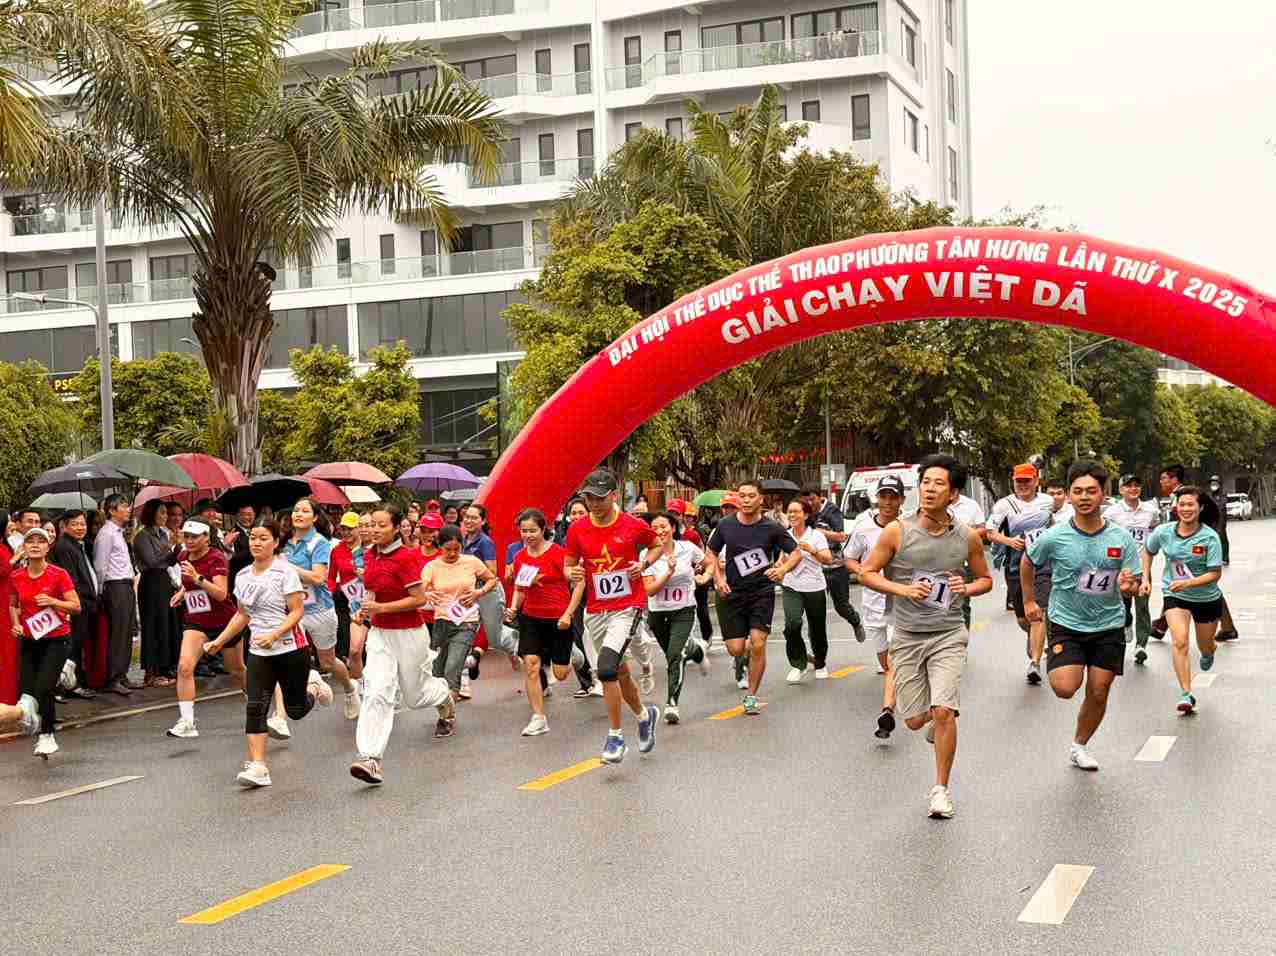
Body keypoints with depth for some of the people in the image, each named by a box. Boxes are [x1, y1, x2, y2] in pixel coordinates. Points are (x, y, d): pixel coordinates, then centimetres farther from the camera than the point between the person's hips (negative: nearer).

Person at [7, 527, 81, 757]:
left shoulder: (58, 574, -10)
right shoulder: (17, 577, 1)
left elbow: (76, 606, -10)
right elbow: (13, 605, 19)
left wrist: (53, 601, -24)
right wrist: (16, 624, 2)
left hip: (56, 639, -4)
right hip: (29, 641, 4)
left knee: (43, 688, -17)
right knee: (25, 692, 0)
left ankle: (46, 736, 1)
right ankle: (43, 731, 22)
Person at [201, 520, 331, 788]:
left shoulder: (285, 571, -10)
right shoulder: (243, 576, 8)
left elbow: (297, 611, -12)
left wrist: (274, 635, -25)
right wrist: (219, 641, 14)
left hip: (291, 647, -4)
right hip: (259, 652, 4)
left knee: (295, 710, 5)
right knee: (255, 707, -11)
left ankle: (313, 685, 38)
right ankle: (257, 766, -10)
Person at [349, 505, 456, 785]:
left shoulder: (405, 557, -18)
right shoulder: (370, 556, 3)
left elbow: (419, 598, -18)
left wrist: (381, 607, -22)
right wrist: (367, 606, 7)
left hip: (408, 633, -5)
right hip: (379, 633, 5)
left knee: (415, 696, 12)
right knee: (377, 693, -12)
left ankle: (445, 697, 48)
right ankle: (370, 758, -18)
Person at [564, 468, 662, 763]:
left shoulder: (634, 526, -7)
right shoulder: (578, 529, -1)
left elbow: (656, 545, 12)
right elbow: (568, 565, 10)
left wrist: (643, 564, -7)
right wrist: (573, 574, -13)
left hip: (628, 608, -4)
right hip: (596, 611, 4)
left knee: (606, 668, -21)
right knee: (619, 672, 16)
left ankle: (615, 737, -8)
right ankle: (644, 715, 44)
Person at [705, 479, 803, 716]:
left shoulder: (771, 528, -6)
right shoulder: (725, 525, -1)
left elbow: (796, 552, 2)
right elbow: (712, 552, 13)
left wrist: (782, 569, -16)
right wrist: (718, 578, -2)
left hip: (762, 592, -2)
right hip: (732, 593, 2)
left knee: (758, 644, -13)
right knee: (736, 650, -2)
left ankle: (751, 696, 2)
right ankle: (747, 651, 37)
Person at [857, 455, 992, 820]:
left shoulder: (967, 537, -2)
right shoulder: (897, 531, -7)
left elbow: (985, 578, 12)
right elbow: (866, 572, 0)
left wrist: (967, 588, -10)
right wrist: (903, 589, -15)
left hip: (949, 635, -1)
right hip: (908, 635, 1)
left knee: (944, 712, -16)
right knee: (915, 720, 5)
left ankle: (941, 789, 1)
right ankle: (936, 720, 43)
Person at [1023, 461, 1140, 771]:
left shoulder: (1121, 538, -8)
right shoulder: (1054, 537, -11)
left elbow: (1134, 586, -2)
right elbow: (1027, 562, 9)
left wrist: (1128, 585, -25)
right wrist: (1029, 600, 13)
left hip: (1108, 626, 2)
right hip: (1066, 623, -2)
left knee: (1098, 693, 5)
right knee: (1065, 688, -18)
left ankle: (1079, 746, 28)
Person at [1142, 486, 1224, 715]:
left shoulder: (1210, 537, -19)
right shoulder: (1164, 531, -10)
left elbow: (1215, 574, -19)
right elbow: (1148, 552, 11)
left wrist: (1188, 583, -31)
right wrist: (1146, 579, 4)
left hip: (1206, 598, 0)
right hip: (1174, 596, 1)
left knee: (1205, 647, 18)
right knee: (1180, 642, -21)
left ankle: (1209, 650, 59)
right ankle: (1186, 695, -18)